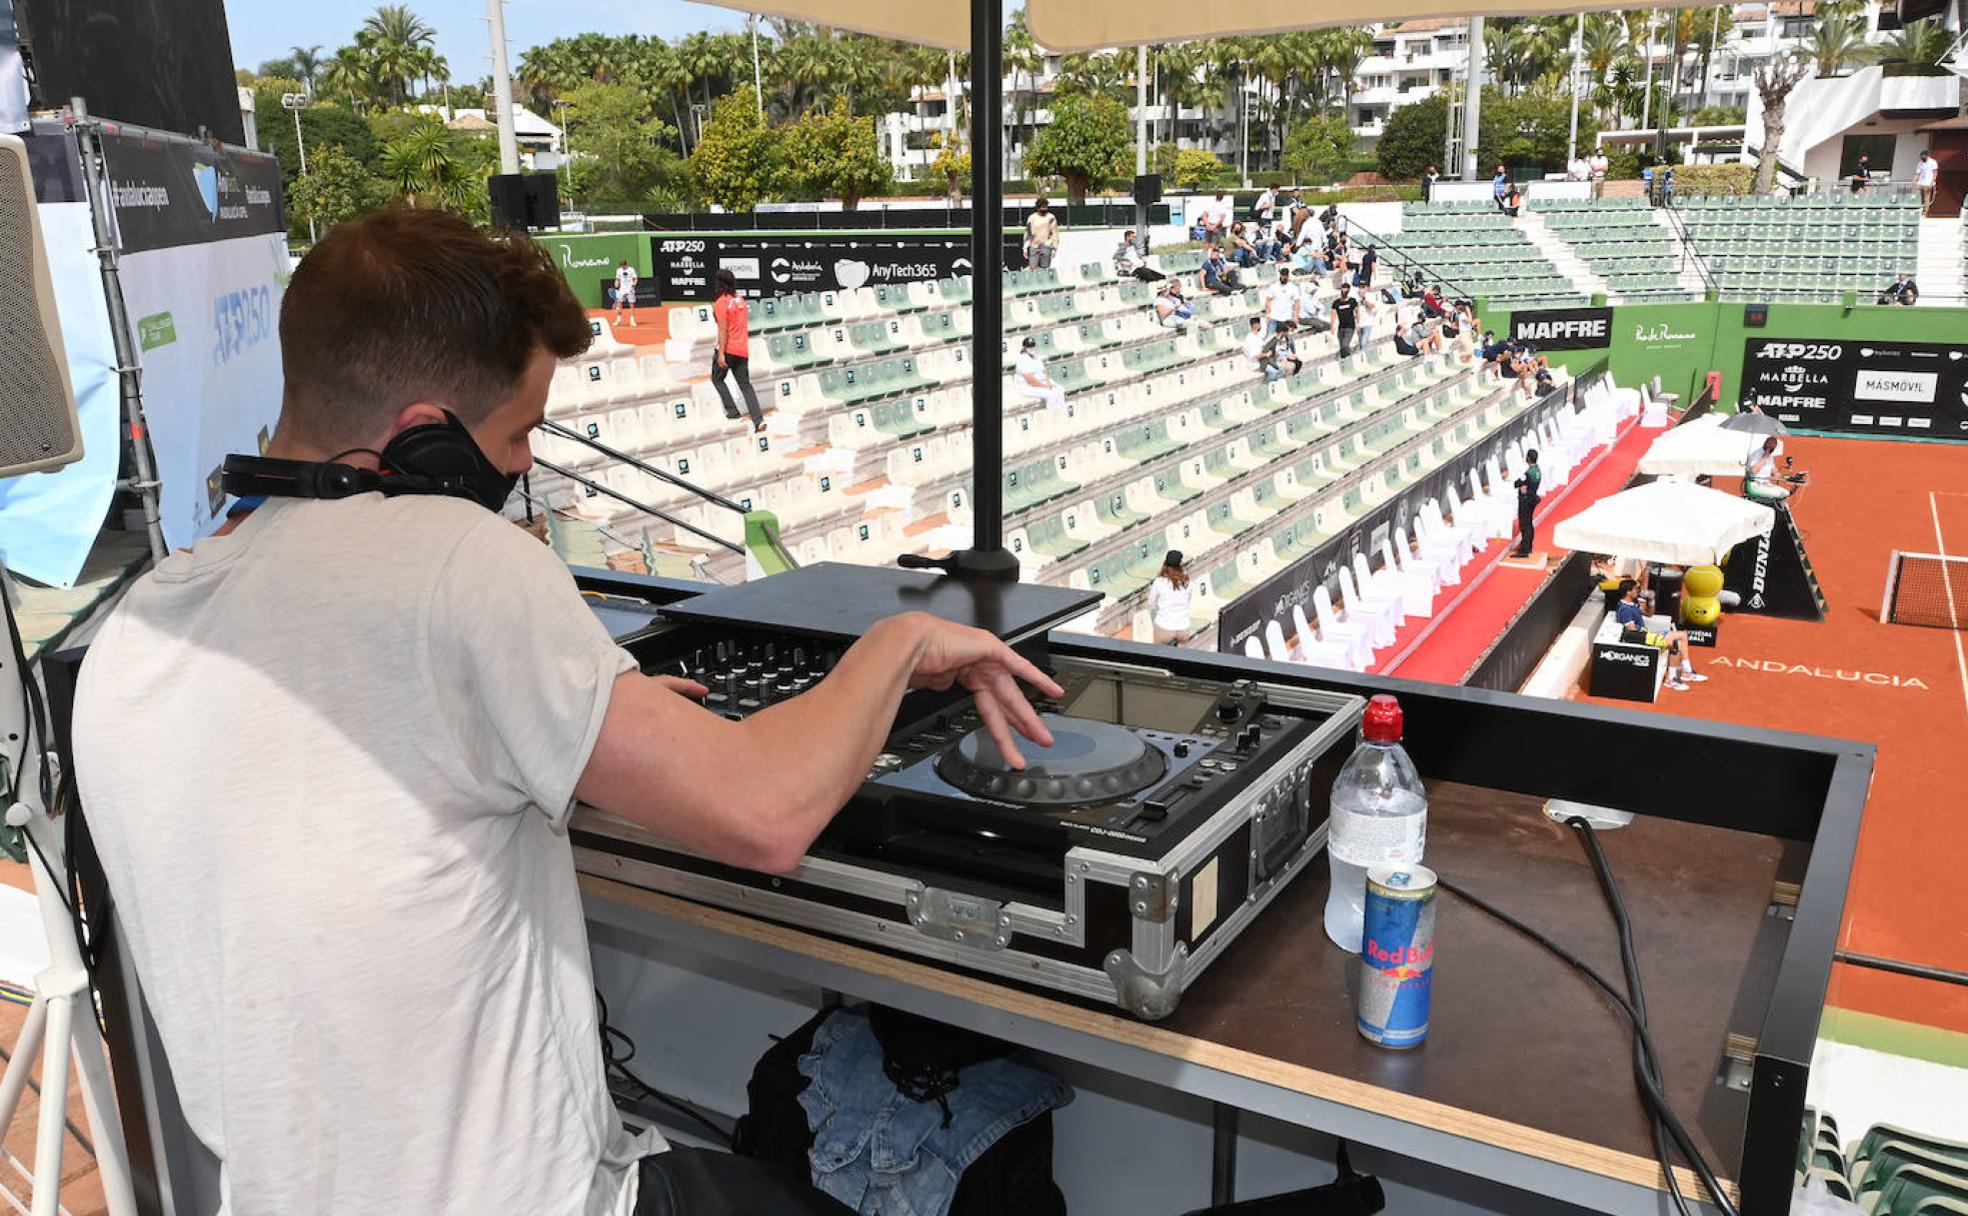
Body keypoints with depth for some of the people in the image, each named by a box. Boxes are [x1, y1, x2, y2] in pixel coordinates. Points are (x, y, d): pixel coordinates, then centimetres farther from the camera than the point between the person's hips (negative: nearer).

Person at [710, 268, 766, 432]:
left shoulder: (721, 303, -10)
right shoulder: (740, 299, 11)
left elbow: (723, 330, -16)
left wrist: (721, 354, -17)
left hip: (728, 349, -6)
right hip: (743, 350, 6)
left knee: (717, 379, 15)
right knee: (745, 385, 6)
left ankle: (732, 412, 8)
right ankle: (758, 420, -7)